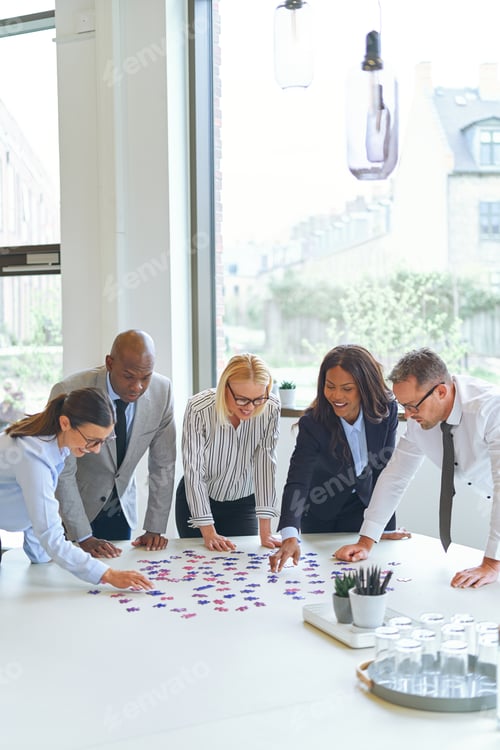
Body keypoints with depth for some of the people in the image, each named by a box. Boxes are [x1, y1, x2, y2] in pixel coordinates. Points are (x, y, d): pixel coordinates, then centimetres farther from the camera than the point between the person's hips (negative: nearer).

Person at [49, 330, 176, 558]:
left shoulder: (162, 391, -16)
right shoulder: (69, 393, -28)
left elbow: (163, 464, -7)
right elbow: (62, 473, -23)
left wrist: (154, 529, -10)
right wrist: (84, 538, -25)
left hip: (121, 510, 4)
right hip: (73, 507, -3)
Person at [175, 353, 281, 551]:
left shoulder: (271, 409, -22)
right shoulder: (199, 409, -28)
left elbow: (265, 464, -21)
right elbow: (194, 472, -23)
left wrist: (265, 531, -24)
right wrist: (208, 533, -24)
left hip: (243, 503, 2)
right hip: (197, 501, -1)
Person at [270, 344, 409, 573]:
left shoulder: (387, 410, -22)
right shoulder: (312, 423, -31)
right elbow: (297, 482, -40)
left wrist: (387, 526, -14)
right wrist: (290, 537, -55)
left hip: (365, 504, 2)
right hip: (323, 514, -2)